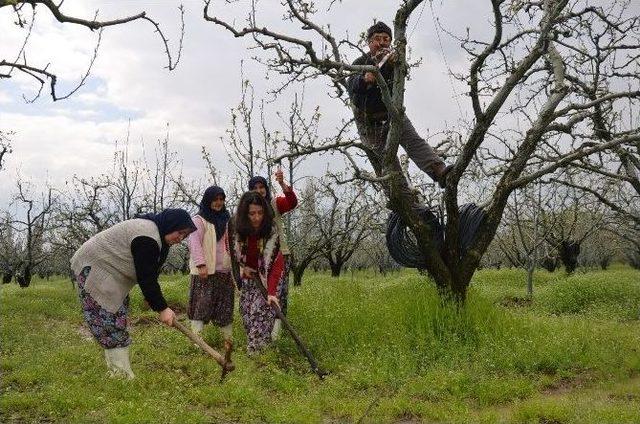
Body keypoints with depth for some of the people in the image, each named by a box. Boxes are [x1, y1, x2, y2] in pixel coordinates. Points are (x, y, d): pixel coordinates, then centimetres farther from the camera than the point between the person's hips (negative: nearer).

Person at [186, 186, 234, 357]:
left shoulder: (226, 219, 15)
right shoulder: (199, 220, -5)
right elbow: (194, 243, -14)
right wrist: (201, 264, -24)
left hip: (225, 270, 6)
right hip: (205, 271, -6)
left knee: (225, 304, 9)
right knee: (202, 303, -7)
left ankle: (227, 338, 17)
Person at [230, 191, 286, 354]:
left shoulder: (271, 231, -29)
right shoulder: (235, 227, -17)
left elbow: (276, 262, -32)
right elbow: (233, 250, 5)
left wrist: (272, 292, -39)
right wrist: (242, 267, -6)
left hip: (268, 275, -4)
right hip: (248, 273, 4)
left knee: (262, 308, -15)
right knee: (246, 308, 1)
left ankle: (256, 349, -9)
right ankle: (252, 345, 15)